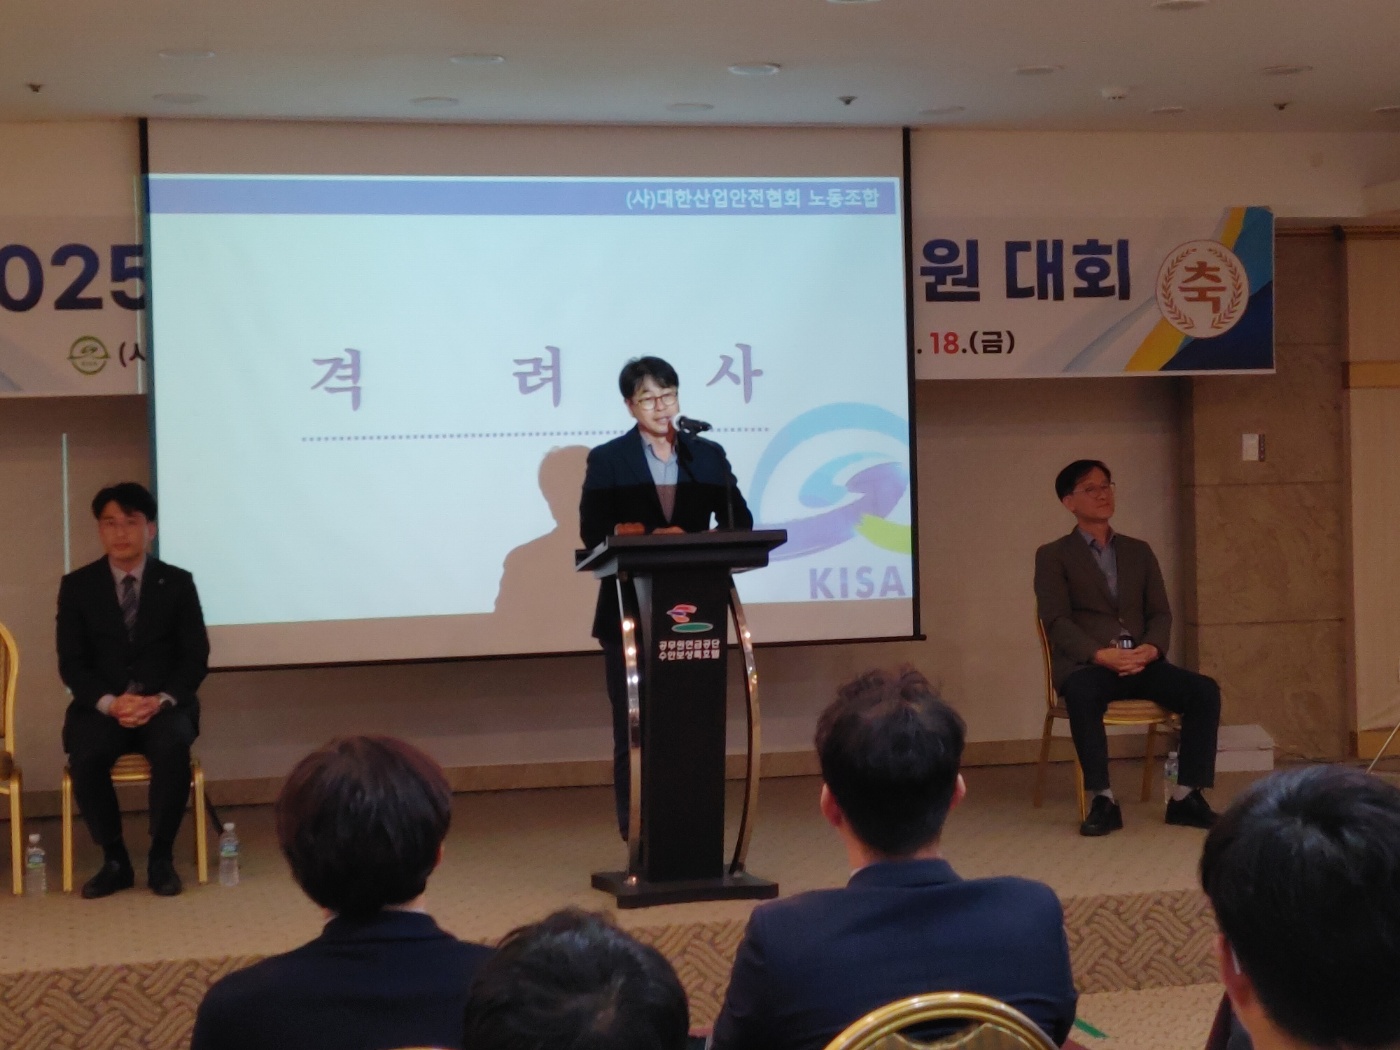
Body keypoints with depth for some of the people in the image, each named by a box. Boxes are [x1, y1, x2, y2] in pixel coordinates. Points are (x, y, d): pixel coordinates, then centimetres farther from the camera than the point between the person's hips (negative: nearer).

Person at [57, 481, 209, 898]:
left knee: (174, 748, -34)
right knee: (85, 756, -32)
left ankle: (161, 858, -17)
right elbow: (71, 663, 1)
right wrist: (109, 702, -18)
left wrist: (161, 700, -16)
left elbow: (195, 657, 2)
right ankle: (114, 860, -13)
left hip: (164, 705, 0)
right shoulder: (77, 586, 5)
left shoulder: (177, 583, 5)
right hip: (102, 706, 1)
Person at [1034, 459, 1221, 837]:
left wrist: (1150, 649, -10)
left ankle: (1185, 797, -16)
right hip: (1085, 665, -4)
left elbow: (1160, 613, 13)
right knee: (1083, 695, -39)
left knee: (1204, 690, -21)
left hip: (1140, 662, 4)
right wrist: (1102, 654, -20)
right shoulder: (1053, 556, 8)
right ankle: (1103, 801, -31)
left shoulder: (1138, 551, 21)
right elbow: (1056, 621, -4)